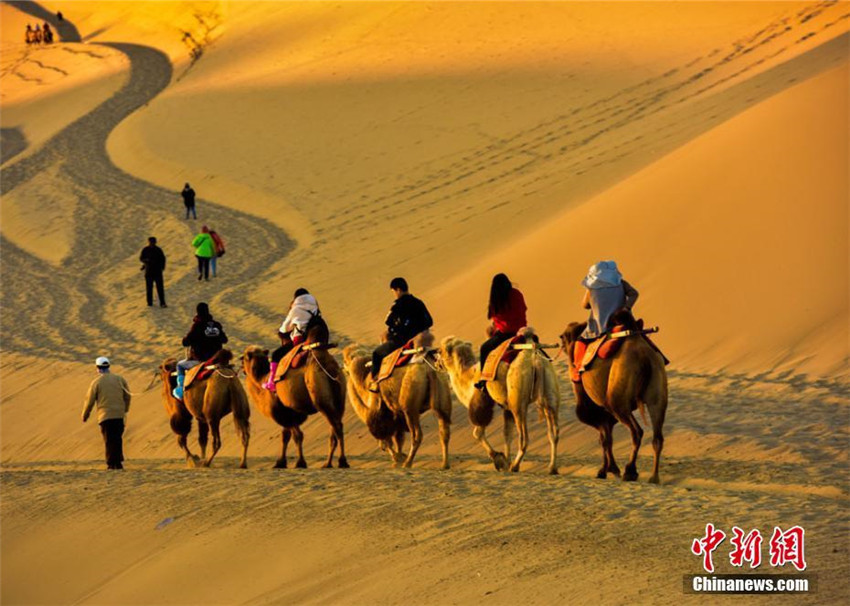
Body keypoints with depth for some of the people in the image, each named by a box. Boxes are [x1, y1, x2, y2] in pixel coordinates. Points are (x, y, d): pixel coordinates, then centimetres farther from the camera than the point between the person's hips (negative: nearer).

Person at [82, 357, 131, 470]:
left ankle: (111, 463, -1)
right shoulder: (119, 379, 6)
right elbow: (127, 396, 13)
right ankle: (119, 462, 12)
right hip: (119, 415, 3)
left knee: (109, 440, 1)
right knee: (117, 439, 14)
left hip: (105, 415, -3)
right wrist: (125, 410, 28)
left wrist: (85, 415, 11)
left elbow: (90, 400, -2)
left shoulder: (96, 382, -5)